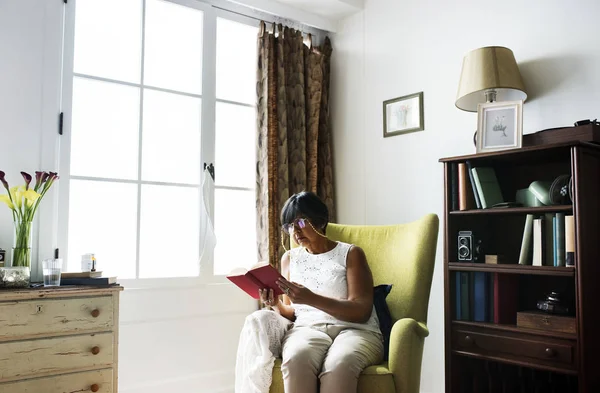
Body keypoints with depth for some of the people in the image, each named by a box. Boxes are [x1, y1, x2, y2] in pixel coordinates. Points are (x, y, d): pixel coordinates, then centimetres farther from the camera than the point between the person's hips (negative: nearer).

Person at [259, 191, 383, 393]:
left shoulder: (351, 253, 5)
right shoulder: (290, 258, 18)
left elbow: (362, 311, -7)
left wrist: (311, 298, -19)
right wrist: (277, 305, -8)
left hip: (355, 330, -2)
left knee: (338, 365, -37)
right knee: (296, 359, -34)